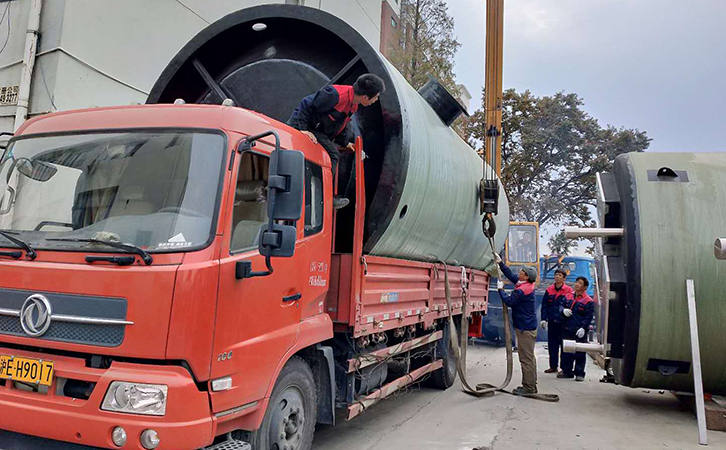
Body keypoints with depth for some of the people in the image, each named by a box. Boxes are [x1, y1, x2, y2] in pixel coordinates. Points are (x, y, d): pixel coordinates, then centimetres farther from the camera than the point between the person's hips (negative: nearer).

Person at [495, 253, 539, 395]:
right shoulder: (527, 285, 7)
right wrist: (500, 262, 19)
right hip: (529, 326, 11)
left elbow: (509, 301, -17)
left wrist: (500, 289, -3)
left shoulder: (522, 290, -23)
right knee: (529, 357, 17)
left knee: (526, 358, -3)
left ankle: (528, 387, 4)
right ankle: (531, 385, 26)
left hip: (525, 329, -11)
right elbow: (510, 274, 19)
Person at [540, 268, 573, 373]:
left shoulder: (569, 290, -4)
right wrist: (543, 318, 1)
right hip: (552, 321, 4)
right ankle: (553, 366, 21)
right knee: (552, 345, 10)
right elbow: (544, 305, 7)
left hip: (563, 322, -4)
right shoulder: (549, 289, 6)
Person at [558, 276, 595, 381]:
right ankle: (567, 371, 22)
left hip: (579, 331, -5)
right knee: (566, 352, 11)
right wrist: (563, 310, -6)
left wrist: (583, 328, -19)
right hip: (567, 329, 6)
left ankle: (579, 373, 11)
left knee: (579, 353, 1)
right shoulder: (568, 297, 10)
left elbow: (589, 317, -10)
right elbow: (561, 305, 18)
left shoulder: (588, 301, -6)